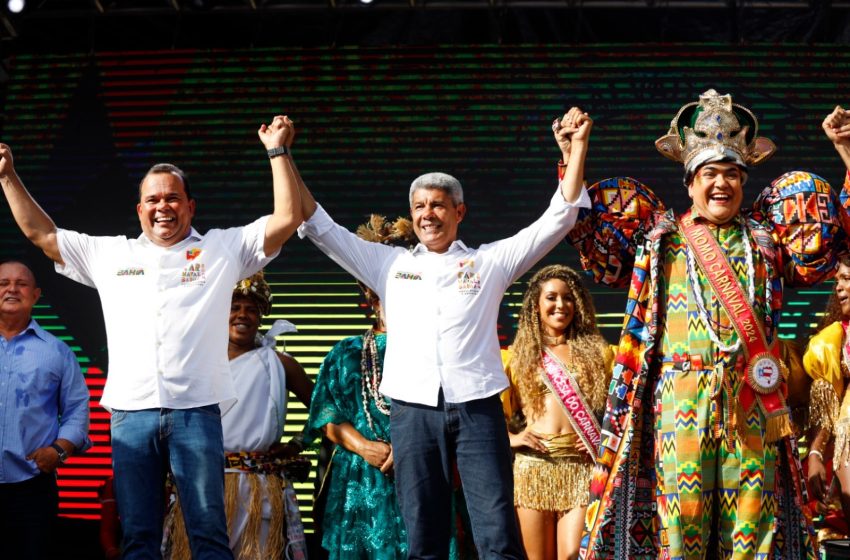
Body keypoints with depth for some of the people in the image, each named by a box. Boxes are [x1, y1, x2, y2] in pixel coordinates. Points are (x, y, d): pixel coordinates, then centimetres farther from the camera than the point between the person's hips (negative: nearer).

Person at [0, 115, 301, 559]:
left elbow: (286, 220, 4)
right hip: (130, 414, 2)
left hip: (196, 411, -2)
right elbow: (40, 233, 24)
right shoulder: (108, 254, 18)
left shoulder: (222, 249, 10)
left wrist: (277, 152, 0)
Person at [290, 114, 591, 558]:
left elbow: (557, 219, 9)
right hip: (412, 410, 2)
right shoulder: (390, 264, 16)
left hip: (476, 407, -1)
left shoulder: (490, 261, 12)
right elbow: (319, 226, 14)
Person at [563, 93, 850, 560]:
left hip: (752, 400, 1)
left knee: (752, 515, -1)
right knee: (681, 510, -5)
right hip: (680, 396, -1)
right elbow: (589, 226, 14)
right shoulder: (659, 237, 14)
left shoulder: (765, 237, 16)